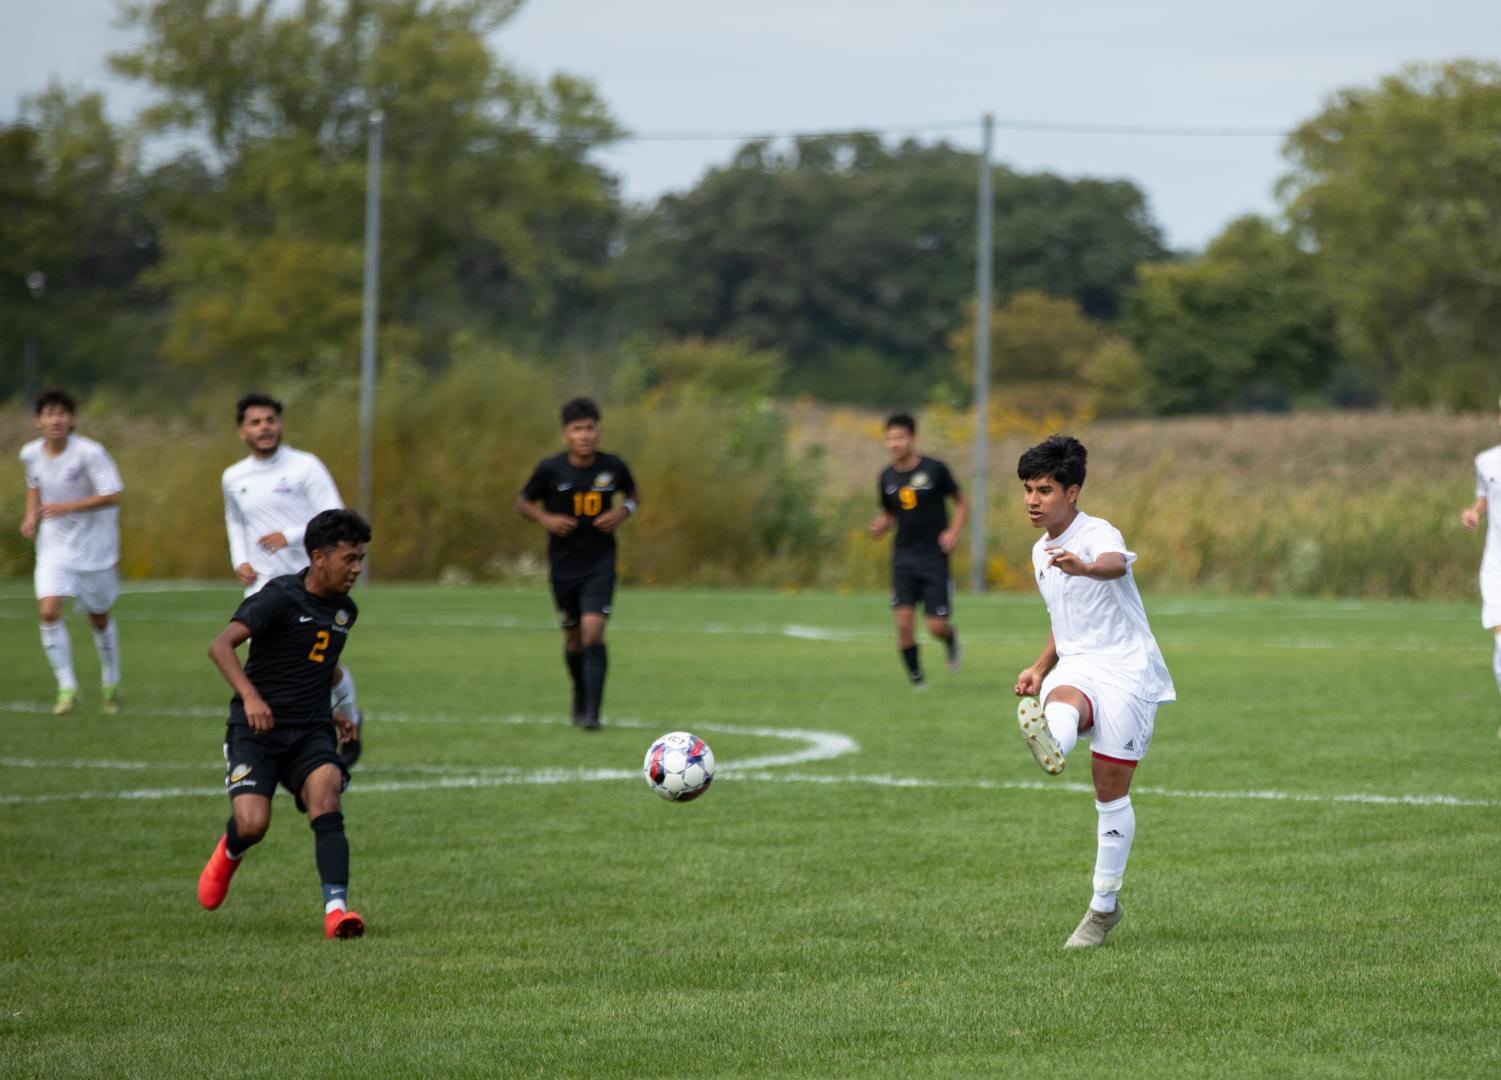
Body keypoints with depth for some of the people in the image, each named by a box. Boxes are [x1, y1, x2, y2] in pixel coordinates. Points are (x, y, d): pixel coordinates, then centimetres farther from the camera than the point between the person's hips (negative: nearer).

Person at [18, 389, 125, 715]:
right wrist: (31, 516, 1)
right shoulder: (30, 454, -3)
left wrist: (67, 507, -27)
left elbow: (111, 496, -20)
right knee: (49, 611, -16)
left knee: (99, 618, 10)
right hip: (54, 545, 3)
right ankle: (67, 688, -8)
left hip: (92, 546, -3)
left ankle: (111, 685, 31)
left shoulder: (90, 453, -19)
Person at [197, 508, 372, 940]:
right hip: (256, 728, -4)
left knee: (325, 801, -24)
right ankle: (229, 852, 22)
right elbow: (221, 645, -22)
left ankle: (336, 909, -32)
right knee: (253, 824, -17)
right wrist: (250, 696, -35)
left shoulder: (345, 611, 11)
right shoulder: (279, 597, -11)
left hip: (310, 731, 4)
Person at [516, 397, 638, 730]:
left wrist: (623, 512, -6)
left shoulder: (613, 467, -5)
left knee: (593, 632, -16)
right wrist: (545, 519, -15)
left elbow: (633, 494, 15)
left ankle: (591, 712, -16)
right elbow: (523, 503, 4)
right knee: (574, 638, 12)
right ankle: (581, 695, 40)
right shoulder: (550, 469, -8)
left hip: (600, 563, -1)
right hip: (563, 564, 1)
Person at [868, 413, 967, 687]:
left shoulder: (934, 469, -7)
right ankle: (916, 678, 4)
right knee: (904, 621, -11)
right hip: (903, 558, 3)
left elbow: (961, 503, 3)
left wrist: (954, 531, -12)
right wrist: (879, 525, -5)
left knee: (936, 625, -5)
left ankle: (951, 641, 31)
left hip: (934, 558, -3)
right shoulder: (887, 477, 3)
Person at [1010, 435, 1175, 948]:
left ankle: (1104, 905, 8)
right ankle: (1051, 747, -71)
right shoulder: (1042, 551, 16)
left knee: (1111, 790, -5)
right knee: (1062, 700, -34)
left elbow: (1115, 564, -36)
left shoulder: (1098, 534, -9)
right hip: (1075, 668, 6)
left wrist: (1085, 567, -59)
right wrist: (1040, 669, 17)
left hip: (1126, 671, -6)